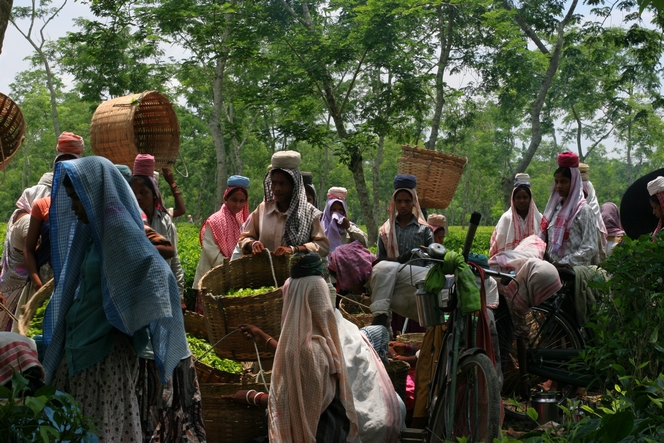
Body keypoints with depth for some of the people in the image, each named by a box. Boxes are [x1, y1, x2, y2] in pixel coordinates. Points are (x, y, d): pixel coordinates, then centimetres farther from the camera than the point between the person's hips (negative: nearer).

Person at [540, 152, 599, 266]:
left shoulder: (583, 210, -4)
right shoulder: (555, 208, 15)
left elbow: (590, 247, -10)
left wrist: (564, 263, -13)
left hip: (574, 269, -6)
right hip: (552, 267, 6)